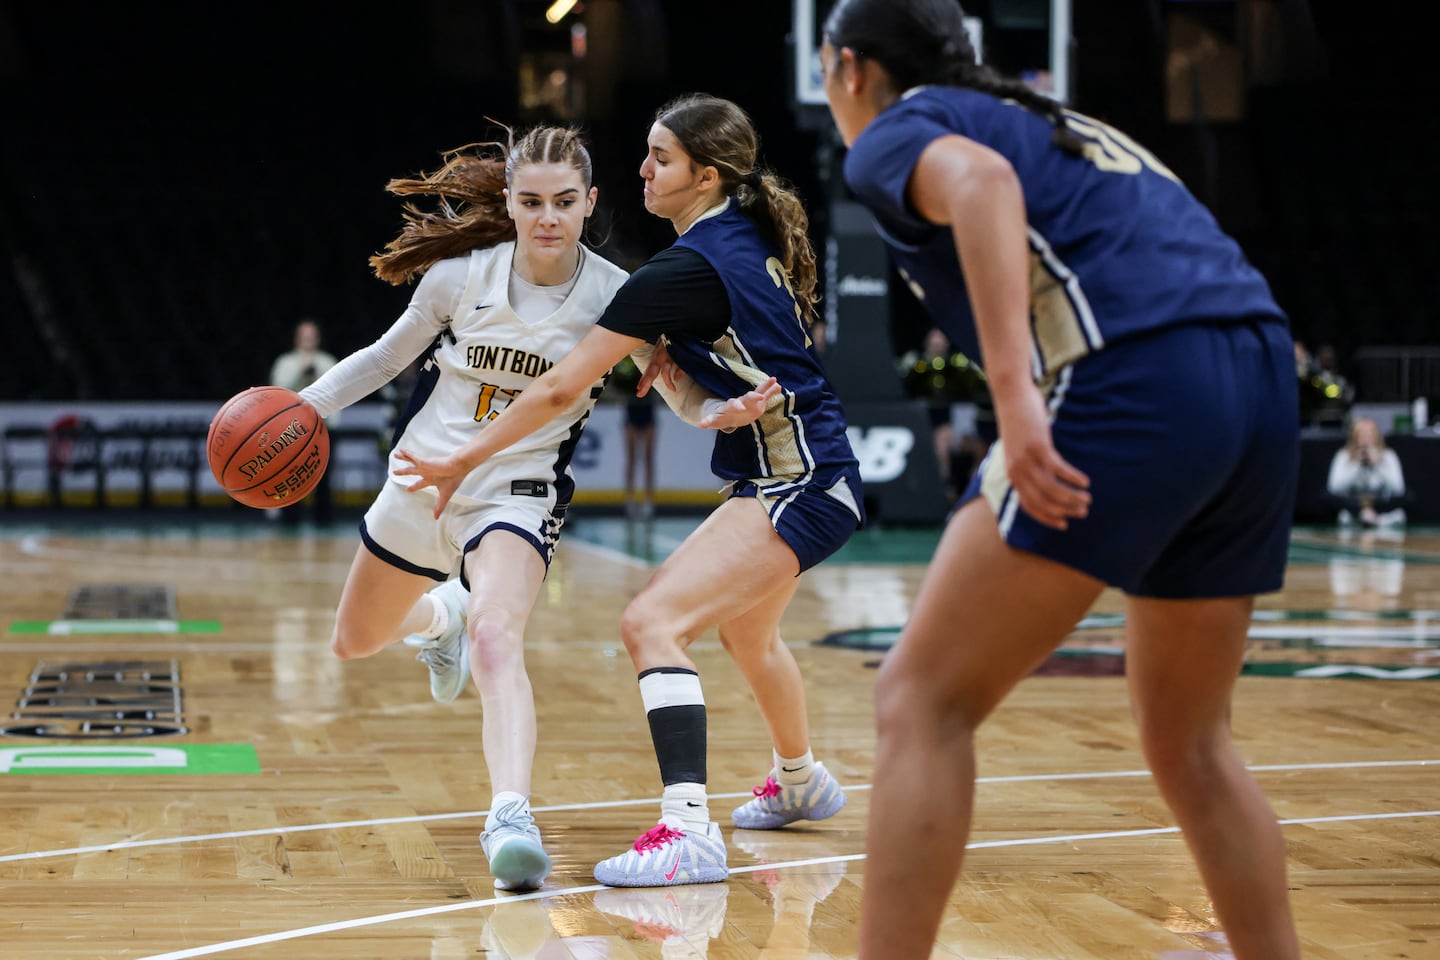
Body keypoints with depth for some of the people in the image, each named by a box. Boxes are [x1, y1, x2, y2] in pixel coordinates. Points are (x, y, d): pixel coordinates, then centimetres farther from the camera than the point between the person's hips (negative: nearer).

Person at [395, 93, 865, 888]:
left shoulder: (686, 269, -20)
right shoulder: (751, 234, 6)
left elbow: (560, 386, -17)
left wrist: (464, 460, -9)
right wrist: (674, 348, 6)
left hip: (798, 489, -10)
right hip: (804, 474, 10)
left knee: (652, 621, -22)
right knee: (744, 629, 31)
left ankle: (688, 833, -32)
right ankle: (799, 782, 55)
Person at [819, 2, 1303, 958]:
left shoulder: (896, 131, 10)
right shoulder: (1051, 121, 32)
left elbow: (980, 179, -14)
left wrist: (1015, 392, -26)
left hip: (1132, 384, -8)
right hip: (1262, 377, 8)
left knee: (923, 702, -2)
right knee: (1188, 741, 20)